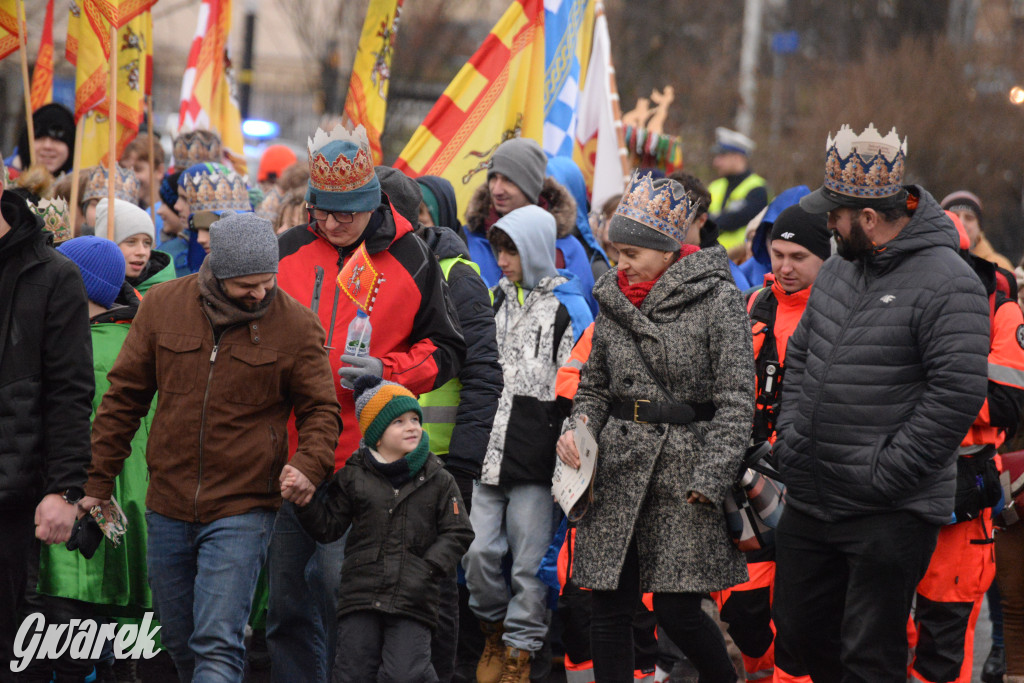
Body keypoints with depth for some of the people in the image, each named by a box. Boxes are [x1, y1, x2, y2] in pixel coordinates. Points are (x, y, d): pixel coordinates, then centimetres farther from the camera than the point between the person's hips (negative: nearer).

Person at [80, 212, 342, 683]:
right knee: (179, 639, 14)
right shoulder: (162, 305, 0)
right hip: (168, 507, 4)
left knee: (217, 644, -14)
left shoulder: (296, 324, -6)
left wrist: (308, 465, -18)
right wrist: (98, 481, 7)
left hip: (242, 510, -4)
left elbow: (320, 410, 2)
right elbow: (124, 397, 7)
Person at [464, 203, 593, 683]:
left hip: (536, 459, -5)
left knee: (529, 562, -2)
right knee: (478, 552, -2)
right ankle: (494, 630, 19)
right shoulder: (498, 300, 16)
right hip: (489, 450, 5)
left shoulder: (567, 309, -1)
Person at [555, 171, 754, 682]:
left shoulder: (717, 299, -6)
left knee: (677, 612, -5)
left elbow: (735, 400, -9)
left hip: (685, 468, -5)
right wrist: (580, 429, -1)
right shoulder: (614, 299, 11)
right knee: (608, 610, 2)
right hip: (617, 469, 5)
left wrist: (709, 481, -14)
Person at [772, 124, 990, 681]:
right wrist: (790, 435, 9)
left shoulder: (946, 285, -16)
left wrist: (885, 473, -20)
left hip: (892, 516, -8)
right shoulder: (838, 272, 11)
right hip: (810, 501, 8)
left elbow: (958, 393, -21)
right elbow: (800, 354, 23)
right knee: (799, 636, 16)